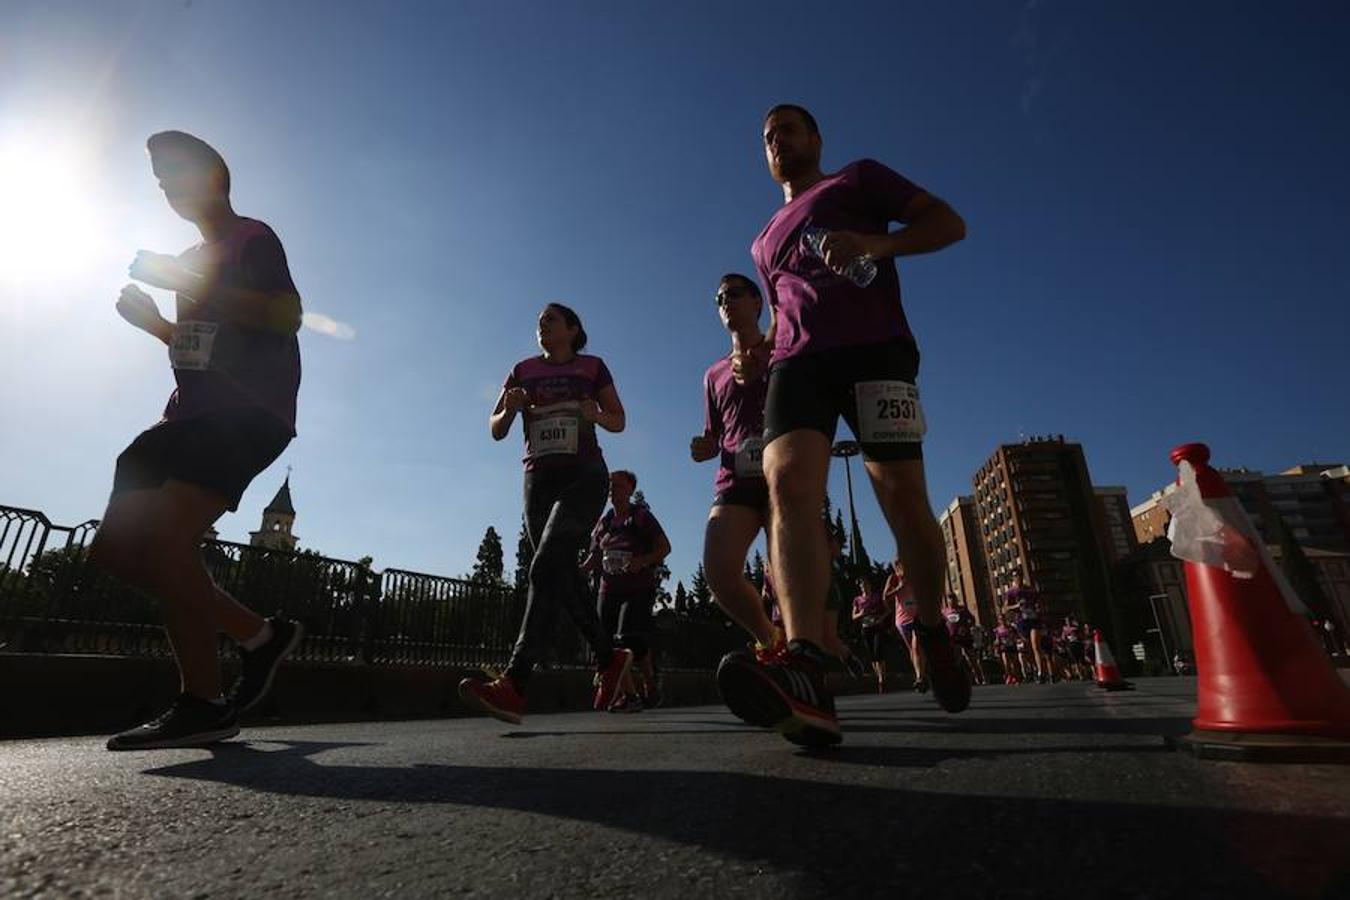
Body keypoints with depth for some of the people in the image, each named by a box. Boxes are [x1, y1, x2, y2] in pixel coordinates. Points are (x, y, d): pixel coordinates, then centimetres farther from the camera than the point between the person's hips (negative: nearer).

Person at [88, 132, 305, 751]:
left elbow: (286, 316, -18)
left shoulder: (253, 238, 2)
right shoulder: (195, 260, 28)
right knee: (117, 547, 3)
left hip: (248, 415, -10)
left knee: (165, 541, -23)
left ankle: (202, 703, -14)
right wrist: (149, 318, 17)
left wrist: (182, 281, -14)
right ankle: (258, 635, 8)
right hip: (195, 412, 10)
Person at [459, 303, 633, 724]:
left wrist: (596, 416, -10)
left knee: (546, 566, -23)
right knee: (564, 575, 3)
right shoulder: (523, 370, 15)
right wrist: (510, 408, -10)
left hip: (584, 476, -4)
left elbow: (619, 421, 13)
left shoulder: (593, 367, 9)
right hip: (539, 479, 4)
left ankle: (514, 684, -30)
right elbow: (496, 430, 12)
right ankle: (609, 657, 22)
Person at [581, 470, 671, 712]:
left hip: (639, 588, -5)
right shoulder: (604, 522, 13)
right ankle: (628, 694, 13)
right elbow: (594, 556, 17)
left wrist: (643, 561, -20)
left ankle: (649, 683, 7)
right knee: (610, 644, -1)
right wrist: (581, 570, -3)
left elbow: (665, 547, -4)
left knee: (630, 638, -18)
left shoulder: (641, 516, -1)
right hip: (609, 589, 5)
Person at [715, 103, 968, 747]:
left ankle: (933, 633, 16)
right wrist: (760, 353, 14)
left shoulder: (858, 179, 21)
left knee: (903, 498, -11)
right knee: (787, 486, -24)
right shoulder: (765, 242, 34)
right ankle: (805, 672, -39)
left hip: (874, 348, -3)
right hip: (798, 362, 3)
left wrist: (877, 243, -10)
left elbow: (948, 222, 11)